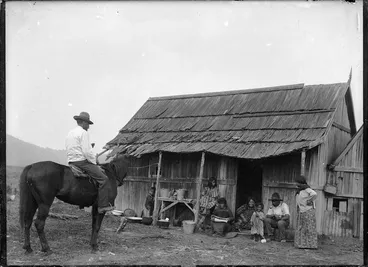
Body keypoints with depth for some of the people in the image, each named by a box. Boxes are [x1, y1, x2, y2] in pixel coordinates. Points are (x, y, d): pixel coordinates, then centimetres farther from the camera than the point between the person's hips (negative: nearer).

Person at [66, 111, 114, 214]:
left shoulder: (70, 133, 18)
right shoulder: (83, 132, -10)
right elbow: (87, 151, -18)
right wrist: (94, 162, -5)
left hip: (71, 162, 10)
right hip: (82, 161, -10)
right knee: (103, 179, -11)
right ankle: (103, 205, -16)